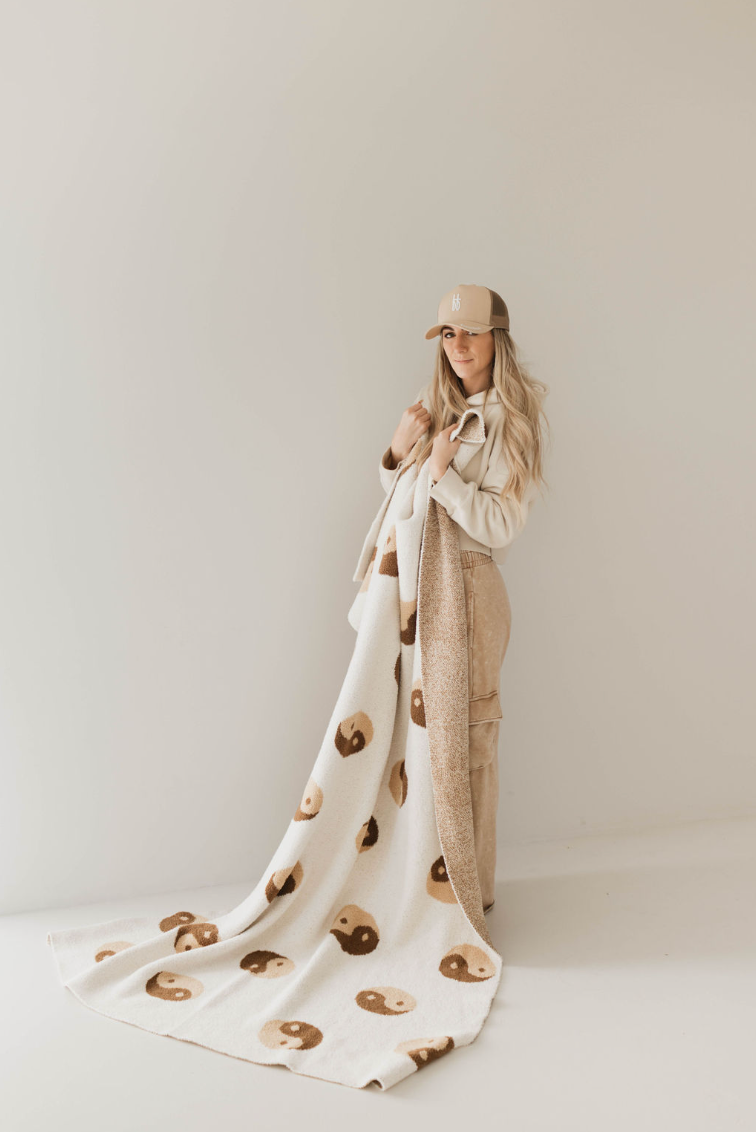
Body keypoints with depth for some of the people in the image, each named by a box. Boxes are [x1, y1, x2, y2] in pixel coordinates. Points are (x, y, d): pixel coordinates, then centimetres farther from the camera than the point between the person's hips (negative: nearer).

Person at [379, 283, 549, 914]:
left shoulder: (514, 418, -6)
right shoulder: (436, 406, 11)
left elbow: (501, 525, -13)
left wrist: (441, 474, -17)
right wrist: (399, 454, -2)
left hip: (470, 584, -6)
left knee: (469, 735, 0)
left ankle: (475, 889, 16)